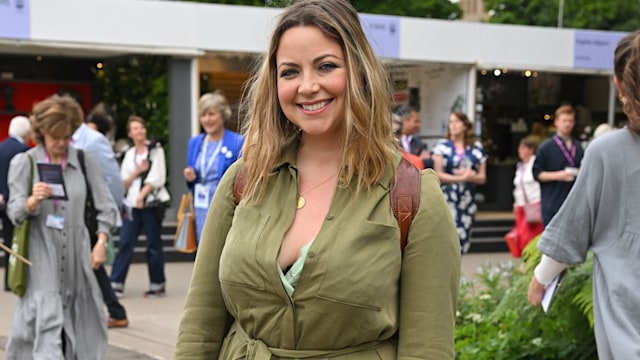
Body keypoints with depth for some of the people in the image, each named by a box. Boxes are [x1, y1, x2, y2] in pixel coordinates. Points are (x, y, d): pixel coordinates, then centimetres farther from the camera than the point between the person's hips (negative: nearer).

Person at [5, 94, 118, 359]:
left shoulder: (85, 161, 6)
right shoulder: (24, 162, 1)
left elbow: (106, 206, 9)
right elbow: (14, 212, -3)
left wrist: (101, 242, -1)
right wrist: (33, 201, -24)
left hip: (77, 254, 3)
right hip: (41, 256, -2)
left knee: (79, 325, 7)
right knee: (45, 324, -11)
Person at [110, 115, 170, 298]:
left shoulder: (155, 150, 2)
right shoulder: (129, 154, 15)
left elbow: (157, 178, -7)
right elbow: (124, 183, 10)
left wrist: (142, 194, -16)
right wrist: (137, 171, -6)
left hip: (152, 202, -4)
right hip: (132, 203, 4)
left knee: (154, 244, 1)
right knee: (125, 243, -4)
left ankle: (157, 284, 9)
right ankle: (116, 283, -4)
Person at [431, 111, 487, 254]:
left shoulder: (477, 148, 12)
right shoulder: (442, 146, 3)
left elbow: (482, 177, 11)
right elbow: (438, 174, -5)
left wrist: (472, 176, -10)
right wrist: (461, 177, -10)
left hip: (467, 199, 4)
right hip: (446, 198, -4)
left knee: (463, 238, 3)